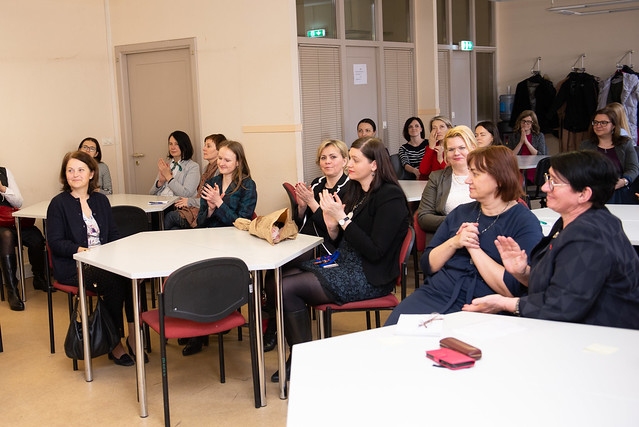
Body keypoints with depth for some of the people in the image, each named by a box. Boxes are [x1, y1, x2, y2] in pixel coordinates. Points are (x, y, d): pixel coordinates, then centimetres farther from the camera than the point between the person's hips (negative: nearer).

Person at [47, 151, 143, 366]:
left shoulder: (100, 200, 16)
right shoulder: (58, 203, 2)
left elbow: (113, 234, 17)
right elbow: (55, 241, -4)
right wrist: (79, 249, -21)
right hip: (72, 267, -4)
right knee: (113, 281, -31)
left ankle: (133, 334, -19)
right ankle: (114, 342, -18)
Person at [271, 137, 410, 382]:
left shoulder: (390, 197, -13)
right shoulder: (355, 191, 13)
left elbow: (375, 251, -21)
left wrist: (343, 218, -20)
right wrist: (331, 224, -6)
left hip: (369, 278, -9)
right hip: (346, 267, 9)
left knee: (288, 288, -16)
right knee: (283, 278, -8)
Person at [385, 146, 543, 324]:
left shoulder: (526, 224, -2)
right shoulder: (461, 213, 17)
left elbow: (512, 289, -13)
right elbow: (427, 265, 14)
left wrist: (473, 248, -9)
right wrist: (454, 243, -5)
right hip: (433, 295, 6)